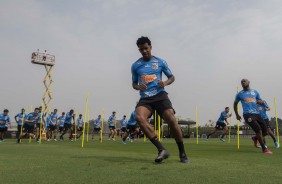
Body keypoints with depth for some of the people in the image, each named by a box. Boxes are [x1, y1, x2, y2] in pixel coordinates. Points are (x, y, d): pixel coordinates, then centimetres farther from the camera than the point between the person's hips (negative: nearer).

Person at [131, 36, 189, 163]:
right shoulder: (135, 65, 13)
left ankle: (182, 154, 4)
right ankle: (162, 150, -25)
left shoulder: (160, 62, 9)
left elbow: (172, 77, 16)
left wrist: (165, 83, -7)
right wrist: (138, 87, -4)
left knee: (172, 121, -18)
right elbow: (134, 83, 21)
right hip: (145, 98, 1)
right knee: (139, 117, -29)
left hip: (160, 95, -1)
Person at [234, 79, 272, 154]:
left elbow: (262, 102, 21)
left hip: (257, 114, 4)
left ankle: (255, 138, 35)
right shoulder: (239, 94, 8)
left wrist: (260, 101, -5)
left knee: (265, 132, 3)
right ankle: (264, 148, -3)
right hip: (248, 114, -4)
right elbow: (235, 104, 21)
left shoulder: (255, 92, 16)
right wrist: (237, 115, 19)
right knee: (259, 130, -18)